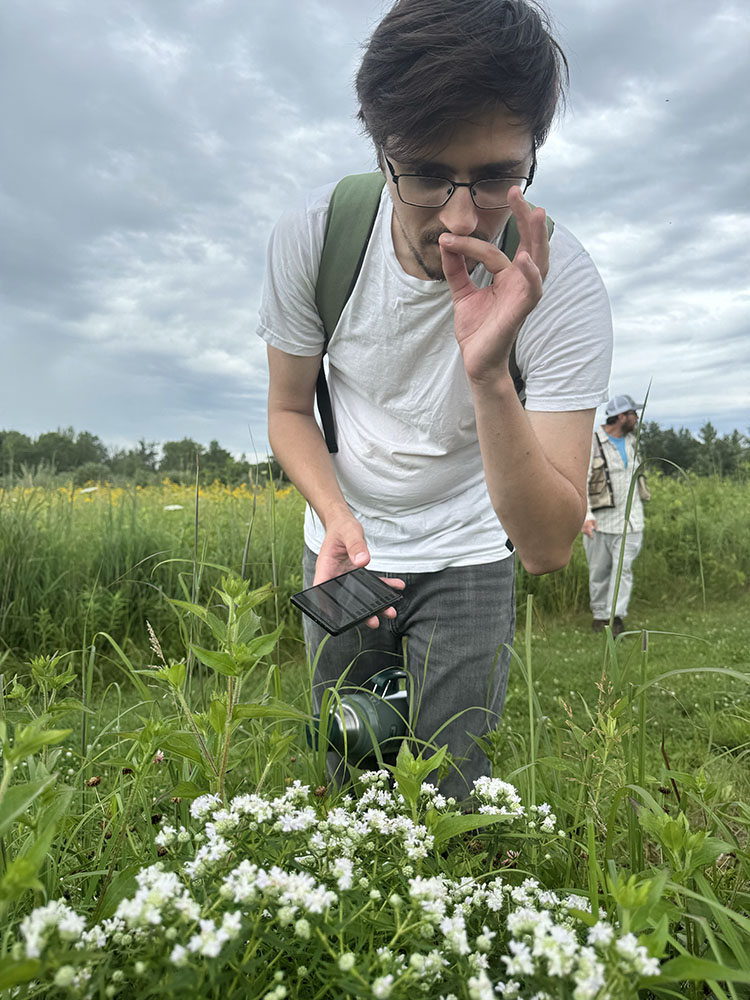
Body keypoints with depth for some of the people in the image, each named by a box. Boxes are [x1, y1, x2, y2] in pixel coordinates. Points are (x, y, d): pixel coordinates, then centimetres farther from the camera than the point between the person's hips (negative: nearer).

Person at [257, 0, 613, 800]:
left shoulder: (564, 285, -27)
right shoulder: (308, 238, -21)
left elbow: (547, 548, -30)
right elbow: (289, 409, -6)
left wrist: (488, 376, -46)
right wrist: (335, 514, -26)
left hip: (467, 559, -2)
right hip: (344, 542, 3)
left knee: (445, 790, 0)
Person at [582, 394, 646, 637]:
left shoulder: (631, 440, 9)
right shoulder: (592, 443, -12)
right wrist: (585, 515, -29)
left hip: (629, 517, 4)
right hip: (599, 518, -4)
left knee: (623, 567, -6)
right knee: (599, 570, 6)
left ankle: (616, 616, -6)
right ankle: (599, 614, 21)